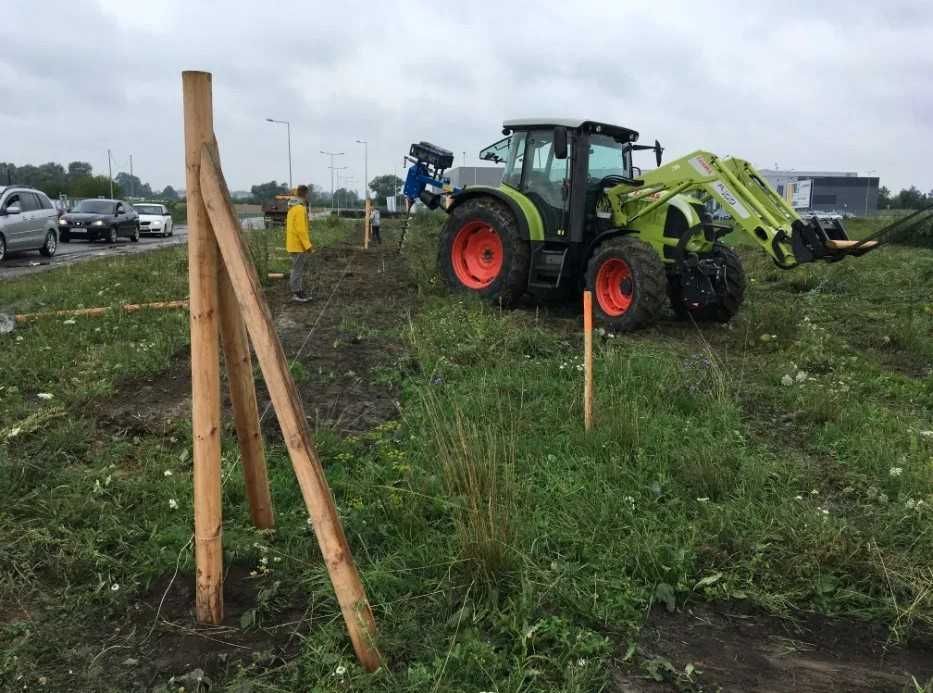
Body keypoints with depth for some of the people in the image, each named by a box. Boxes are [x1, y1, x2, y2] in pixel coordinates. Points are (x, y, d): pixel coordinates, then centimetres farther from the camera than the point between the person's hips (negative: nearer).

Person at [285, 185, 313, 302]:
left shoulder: (293, 207, 12)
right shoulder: (300, 209, -19)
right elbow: (300, 230, -22)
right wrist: (308, 245, -19)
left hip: (294, 244, 10)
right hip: (299, 245, -10)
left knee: (298, 269, 15)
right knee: (298, 269, -3)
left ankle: (299, 292, 22)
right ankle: (297, 293, 2)